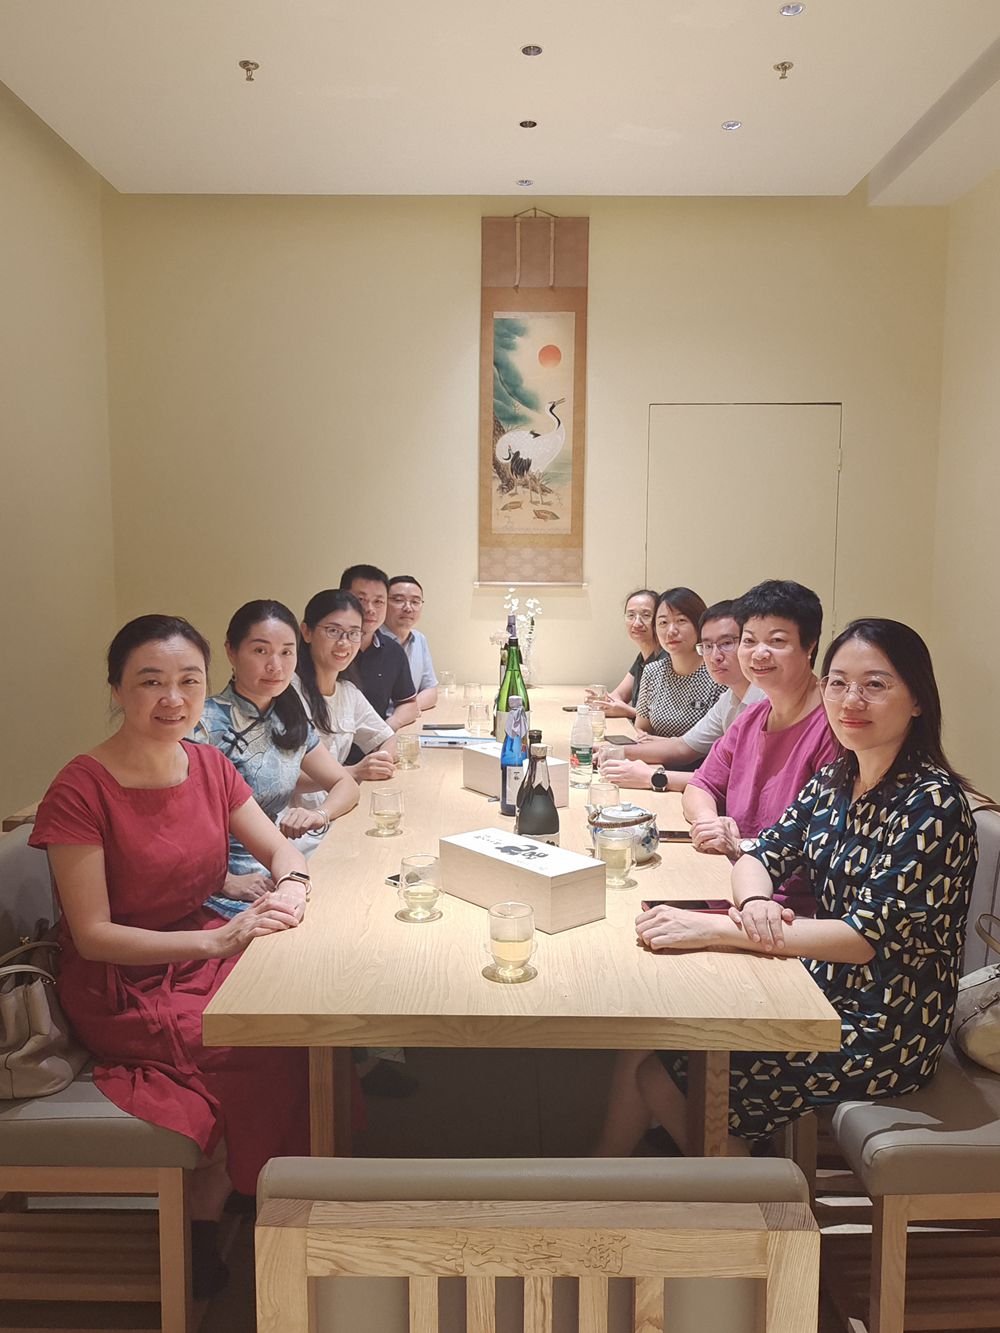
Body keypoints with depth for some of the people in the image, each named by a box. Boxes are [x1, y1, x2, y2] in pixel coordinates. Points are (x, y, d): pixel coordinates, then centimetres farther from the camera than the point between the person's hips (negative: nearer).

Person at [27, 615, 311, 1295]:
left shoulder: (209, 765, -1)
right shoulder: (81, 791, -19)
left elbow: (281, 850, 6)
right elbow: (92, 936, -19)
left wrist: (290, 889, -19)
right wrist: (218, 939, -28)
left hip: (204, 950, 6)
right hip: (121, 990, -6)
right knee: (279, 1045, -20)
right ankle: (204, 1220, 6)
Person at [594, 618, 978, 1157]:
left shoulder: (933, 803, -20)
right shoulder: (835, 779, 3)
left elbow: (870, 936, -25)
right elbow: (763, 855, 5)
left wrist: (715, 930, -30)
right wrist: (755, 902, -21)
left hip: (884, 1034, -7)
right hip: (824, 991, 7)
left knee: (656, 1068, -9)